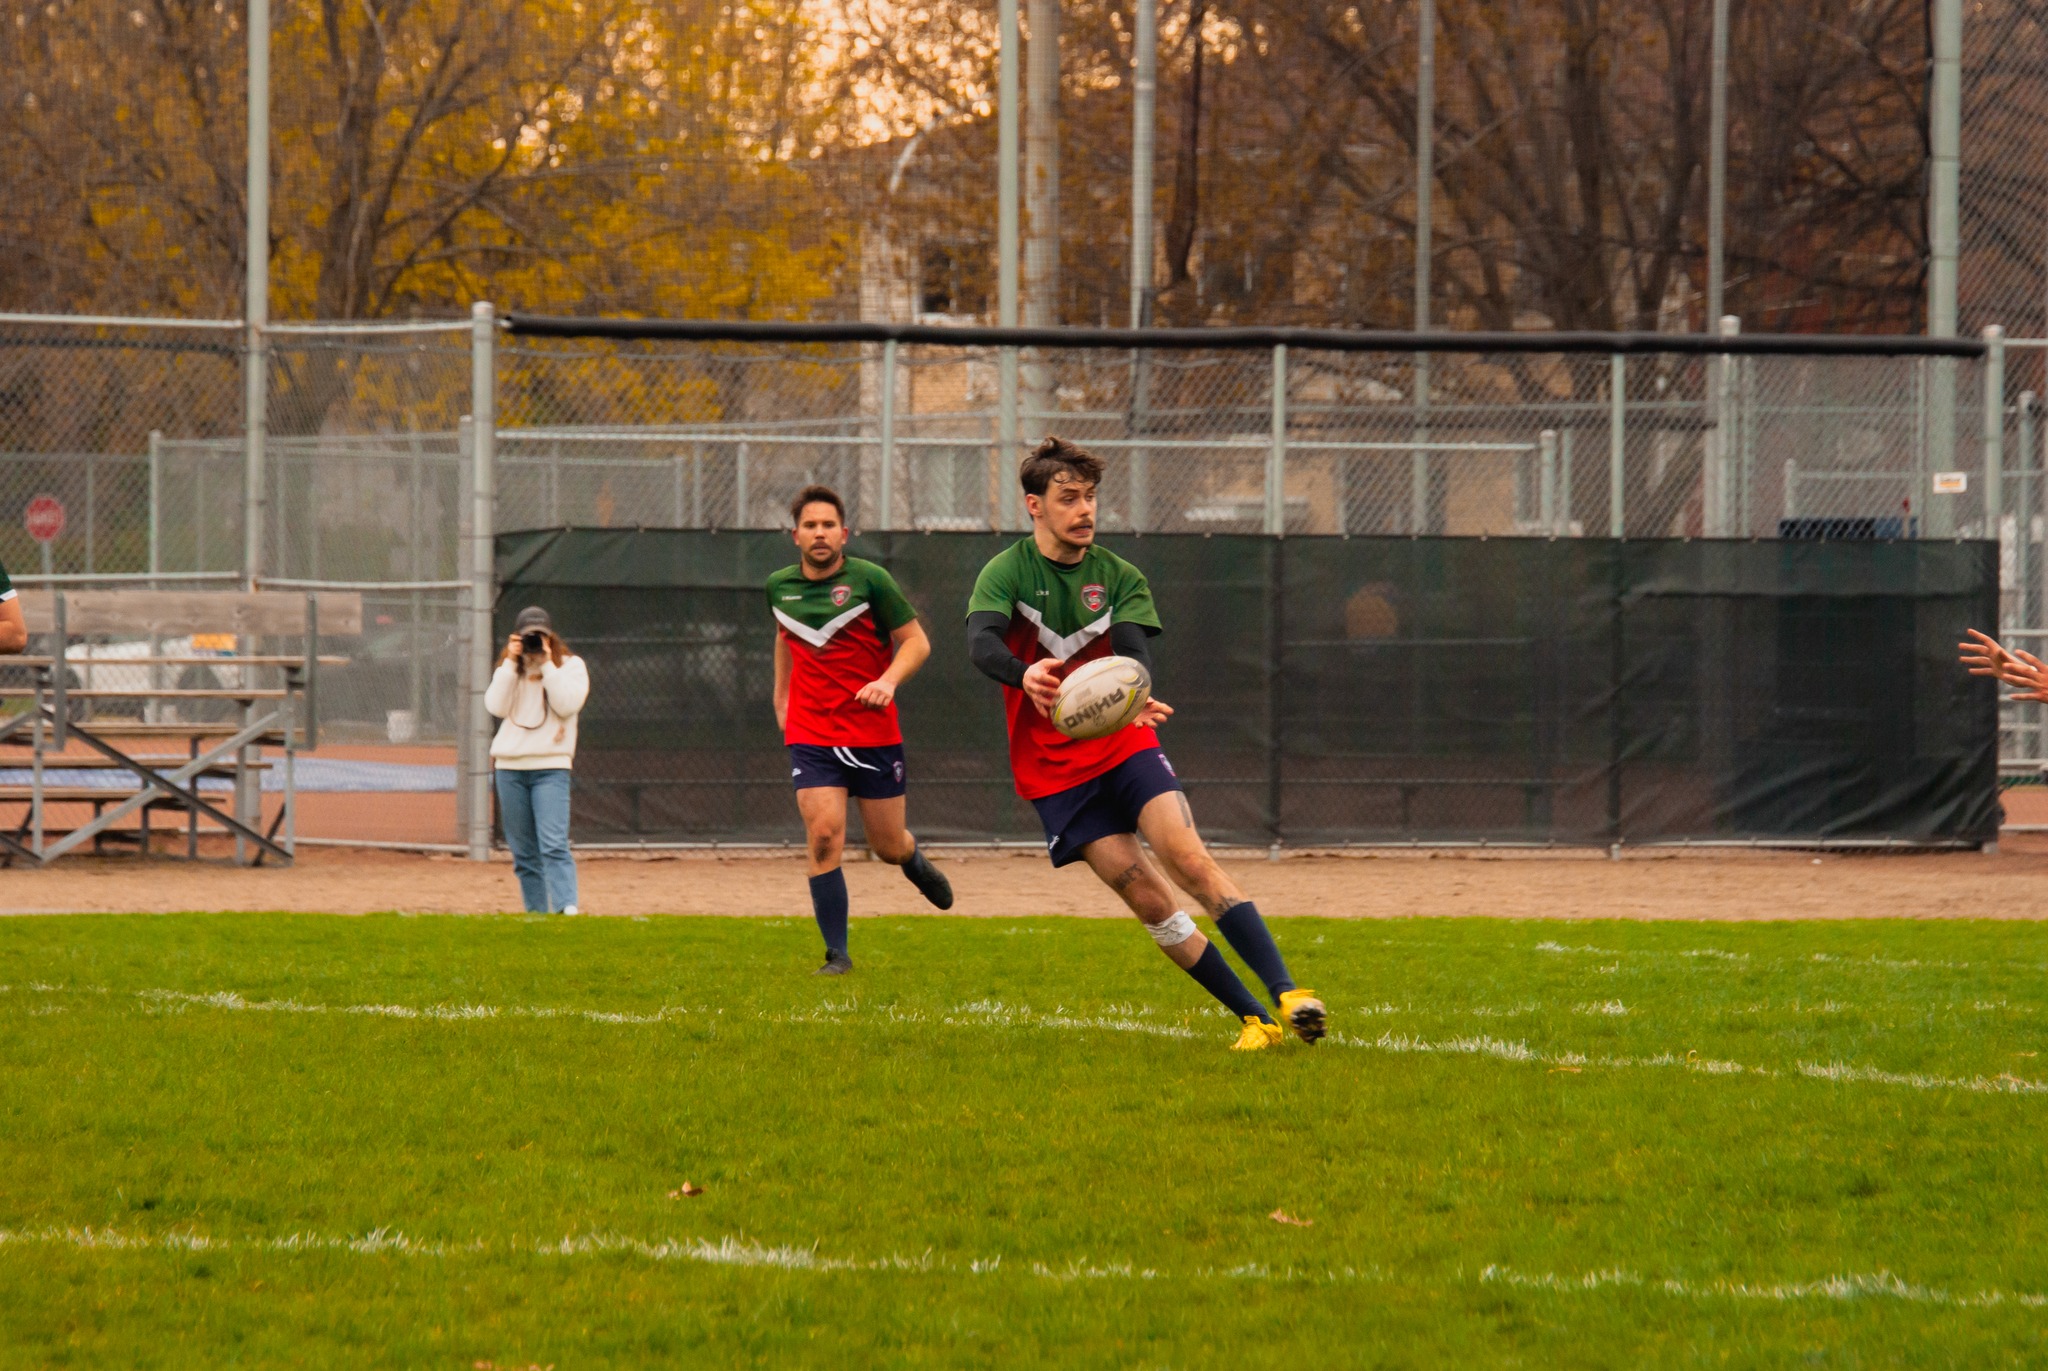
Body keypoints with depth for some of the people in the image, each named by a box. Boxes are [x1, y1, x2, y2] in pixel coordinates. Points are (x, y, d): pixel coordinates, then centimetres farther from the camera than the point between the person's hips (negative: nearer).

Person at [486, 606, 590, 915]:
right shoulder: (508, 669, 13)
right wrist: (511, 662, -6)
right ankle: (536, 912, 12)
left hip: (550, 765, -4)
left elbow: (566, 705, -11)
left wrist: (547, 664, -11)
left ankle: (567, 909, -27)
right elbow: (496, 706, -3)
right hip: (510, 767, 4)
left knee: (554, 846, -18)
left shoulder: (570, 665, 5)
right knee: (523, 851, 6)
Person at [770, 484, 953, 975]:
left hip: (875, 732, -2)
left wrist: (888, 681, -22)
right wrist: (781, 694, 24)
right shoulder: (780, 587, 4)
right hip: (811, 735, 2)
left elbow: (916, 641, -5)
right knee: (824, 836, -16)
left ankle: (915, 861, 46)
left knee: (889, 847, 7)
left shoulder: (869, 580, -8)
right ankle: (836, 954, -9)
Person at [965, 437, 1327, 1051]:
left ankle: (1286, 993, -25)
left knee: (1189, 859, -20)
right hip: (1054, 770, -1)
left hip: (1124, 743, 1)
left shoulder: (1119, 578, 4)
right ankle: (1254, 1020, -4)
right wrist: (1026, 675, -46)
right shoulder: (1006, 573, -3)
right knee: (1149, 902, -8)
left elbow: (1135, 650, -14)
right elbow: (981, 642, -23)